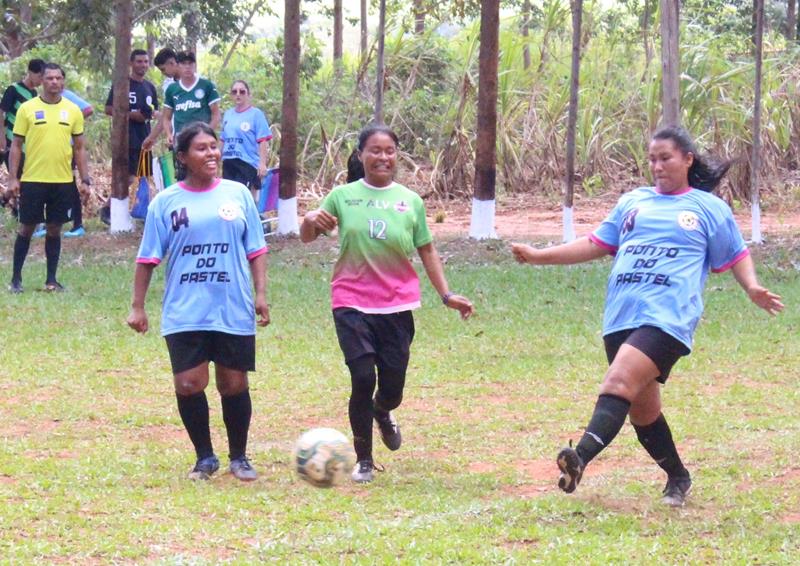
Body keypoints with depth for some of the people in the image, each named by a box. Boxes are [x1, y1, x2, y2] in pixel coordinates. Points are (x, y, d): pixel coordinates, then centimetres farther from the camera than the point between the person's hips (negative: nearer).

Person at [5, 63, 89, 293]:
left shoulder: (73, 110, 5)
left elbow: (79, 147, 11)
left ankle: (51, 279, 13)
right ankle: (16, 278, 12)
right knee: (27, 228, 3)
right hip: (33, 179, -2)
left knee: (55, 229, 6)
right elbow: (16, 145, 1)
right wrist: (13, 178, -5)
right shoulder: (27, 109, -1)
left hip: (63, 180, 2)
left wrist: (85, 179, 5)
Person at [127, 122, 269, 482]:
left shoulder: (238, 194, 5)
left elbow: (255, 250, 7)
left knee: (234, 385, 5)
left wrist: (260, 294, -1)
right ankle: (205, 457, 11)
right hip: (184, 314, -1)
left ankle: (239, 458, 22)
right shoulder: (166, 202, 2)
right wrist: (137, 306, 0)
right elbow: (148, 259, 3)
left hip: (234, 311, 1)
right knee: (188, 384, -6)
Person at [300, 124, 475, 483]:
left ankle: (382, 413, 44)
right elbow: (307, 238, 4)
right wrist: (311, 220, -19)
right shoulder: (343, 196, 1)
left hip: (397, 306, 2)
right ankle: (363, 461, 4)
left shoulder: (410, 201, 4)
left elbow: (426, 251, 11)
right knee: (363, 378, -14)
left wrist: (446, 295, 4)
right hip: (353, 304, -2)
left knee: (392, 388, 3)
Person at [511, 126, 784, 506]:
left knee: (619, 383, -26)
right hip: (620, 318, 6)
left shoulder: (709, 208, 10)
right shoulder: (633, 202, 21)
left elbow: (736, 256, 15)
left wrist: (752, 288, -5)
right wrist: (539, 257, 17)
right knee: (642, 408, 10)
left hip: (667, 317, -6)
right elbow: (597, 244, 25)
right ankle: (678, 478, 28)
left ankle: (581, 459, -42)